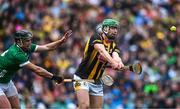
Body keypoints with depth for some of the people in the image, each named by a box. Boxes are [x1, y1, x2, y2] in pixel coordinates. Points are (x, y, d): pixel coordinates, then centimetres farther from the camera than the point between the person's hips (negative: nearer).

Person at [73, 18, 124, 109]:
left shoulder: (113, 46, 4)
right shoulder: (96, 37, -13)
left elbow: (116, 56, -18)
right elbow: (102, 51, -34)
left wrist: (119, 63, -44)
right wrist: (113, 62, -52)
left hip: (97, 82, 6)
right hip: (82, 78, -6)